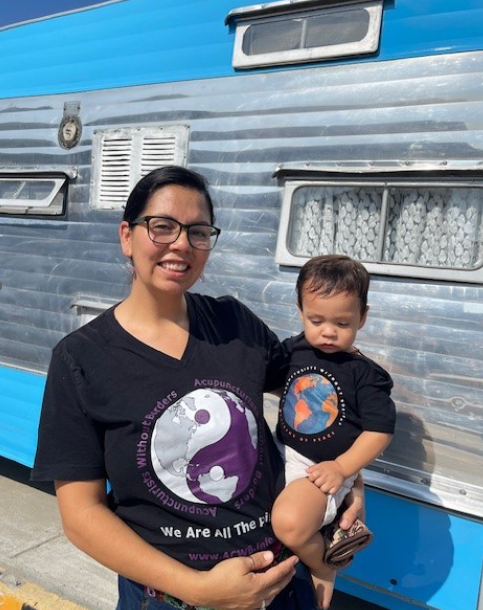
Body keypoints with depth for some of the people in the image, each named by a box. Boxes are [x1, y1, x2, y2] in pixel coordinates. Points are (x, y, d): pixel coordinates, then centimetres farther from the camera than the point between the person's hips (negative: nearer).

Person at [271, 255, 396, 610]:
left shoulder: (365, 374, -9)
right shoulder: (292, 351, 0)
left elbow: (380, 431, -8)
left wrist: (342, 468, -17)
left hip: (325, 468, -6)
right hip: (283, 454, 6)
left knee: (289, 522, -28)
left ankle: (322, 568, 7)